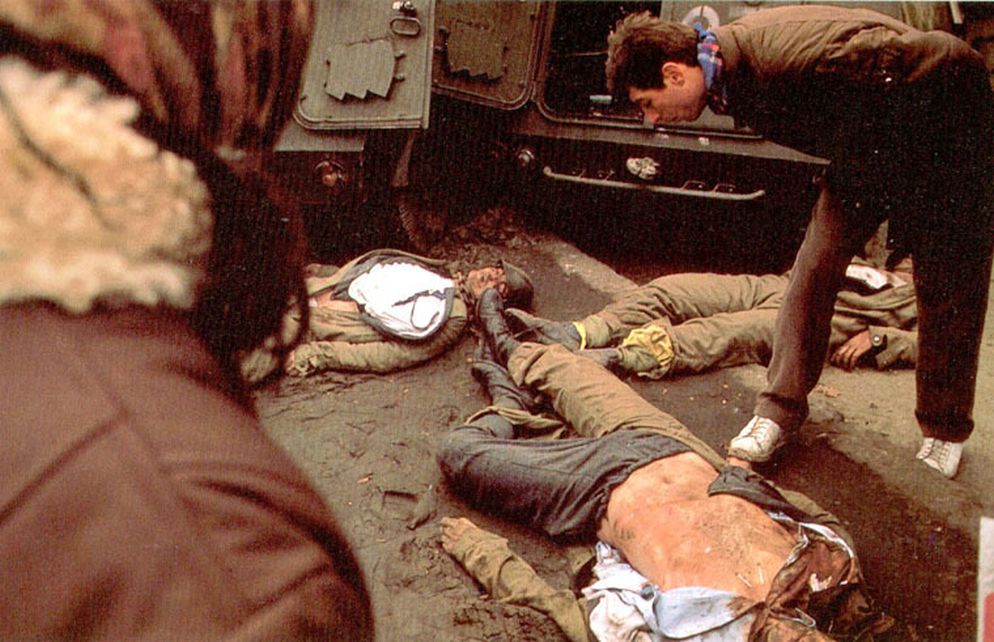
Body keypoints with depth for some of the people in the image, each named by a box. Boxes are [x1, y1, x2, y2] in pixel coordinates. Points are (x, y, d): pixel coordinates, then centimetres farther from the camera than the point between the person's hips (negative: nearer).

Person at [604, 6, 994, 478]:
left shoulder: (784, 59, -36)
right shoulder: (731, 70, -9)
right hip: (870, 141, 7)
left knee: (947, 287, -1)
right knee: (816, 264, -4)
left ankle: (945, 430, 16)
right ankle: (780, 409, 2)